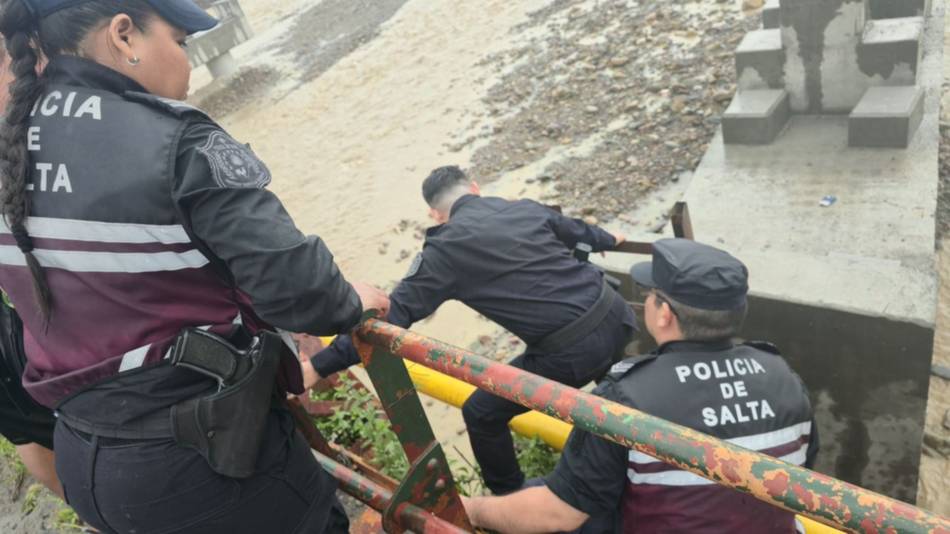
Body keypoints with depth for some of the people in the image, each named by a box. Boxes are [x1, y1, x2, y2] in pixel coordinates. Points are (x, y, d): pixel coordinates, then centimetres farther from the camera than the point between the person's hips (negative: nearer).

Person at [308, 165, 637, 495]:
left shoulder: (447, 248, -4)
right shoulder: (527, 208, 13)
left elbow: (393, 315, -8)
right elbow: (576, 231, 32)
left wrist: (319, 366, -4)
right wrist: (608, 240, 55)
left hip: (571, 352, -7)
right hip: (616, 316, 7)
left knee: (481, 413, 13)